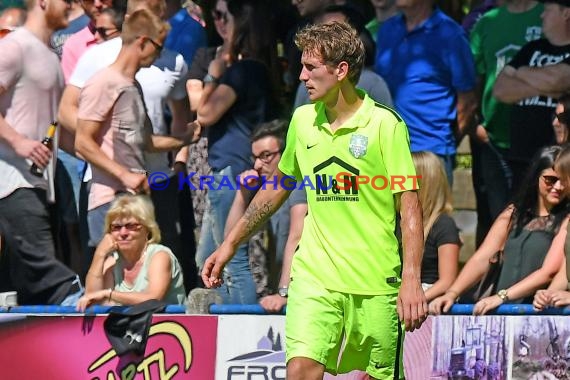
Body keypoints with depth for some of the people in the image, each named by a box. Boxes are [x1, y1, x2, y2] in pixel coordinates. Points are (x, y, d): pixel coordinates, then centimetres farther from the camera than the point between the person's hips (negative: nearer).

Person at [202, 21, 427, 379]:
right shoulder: (303, 120, 9)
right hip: (314, 275, 3)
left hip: (376, 282, -3)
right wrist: (230, 245, 23)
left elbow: (409, 206, -9)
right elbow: (278, 186, 23)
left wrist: (411, 279, -17)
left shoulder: (385, 124, -7)